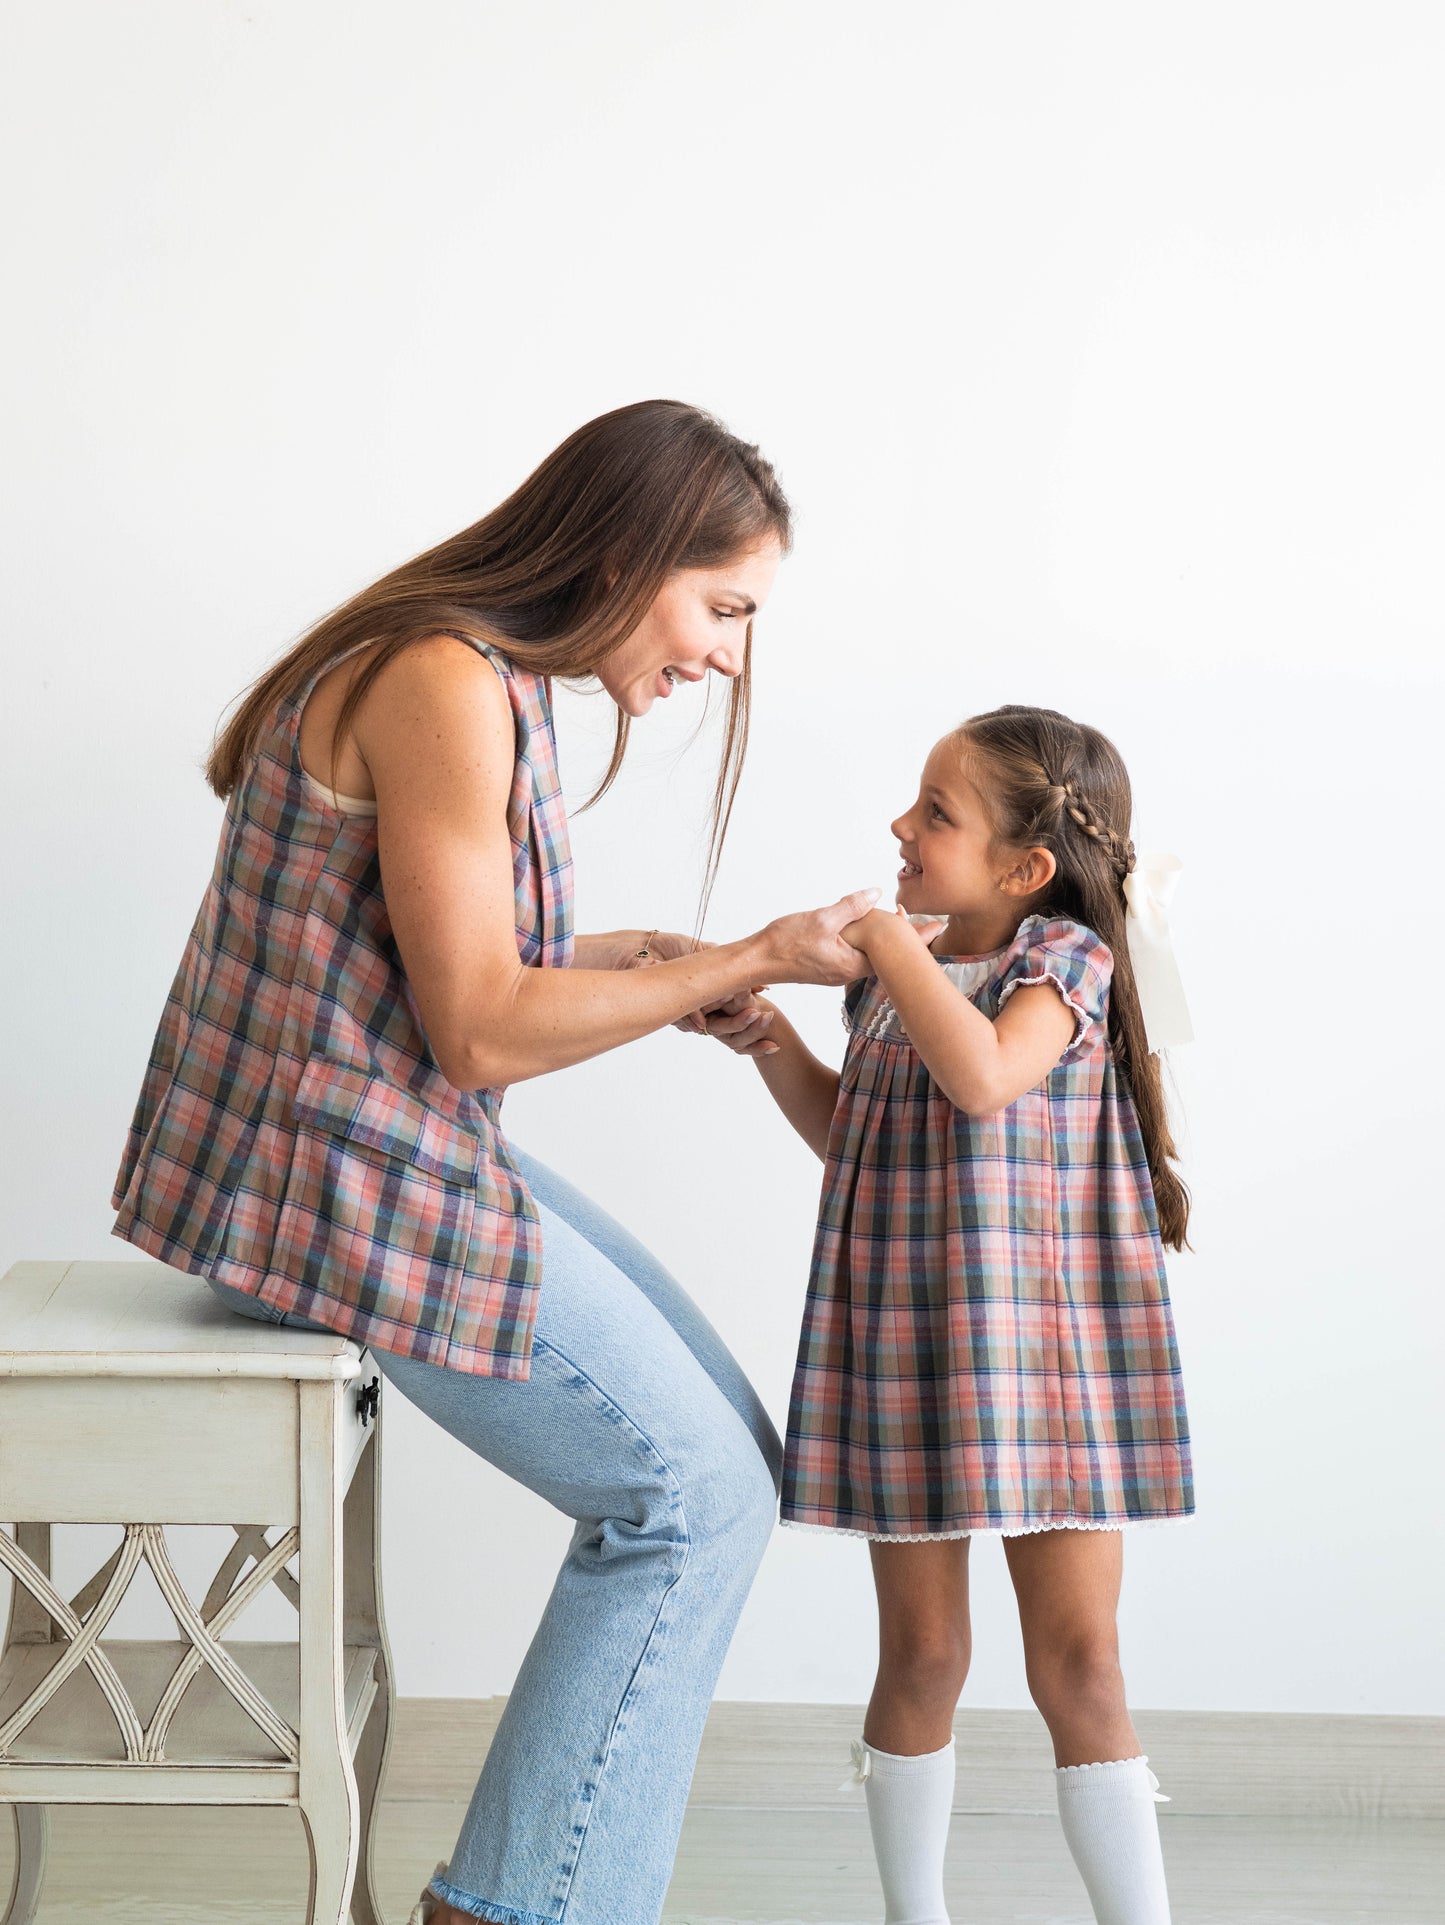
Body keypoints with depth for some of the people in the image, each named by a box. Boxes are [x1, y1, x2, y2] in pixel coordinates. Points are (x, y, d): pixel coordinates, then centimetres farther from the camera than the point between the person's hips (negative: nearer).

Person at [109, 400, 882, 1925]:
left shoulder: (486, 678, 12)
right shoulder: (447, 684, -20)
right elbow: (478, 1032, -21)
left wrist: (629, 963, 6)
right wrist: (750, 962, -14)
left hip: (402, 1154, 10)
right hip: (345, 1181, -10)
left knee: (728, 1453, 10)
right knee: (694, 1497, -7)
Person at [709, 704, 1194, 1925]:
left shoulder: (1067, 956, -9)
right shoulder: (893, 978, 7)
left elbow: (985, 1077, -29)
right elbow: (845, 1132, 21)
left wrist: (896, 944, -20)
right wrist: (773, 1041, 6)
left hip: (1048, 1347, -4)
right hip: (906, 1342, 4)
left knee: (1078, 1662, 1)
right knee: (921, 1653, 10)